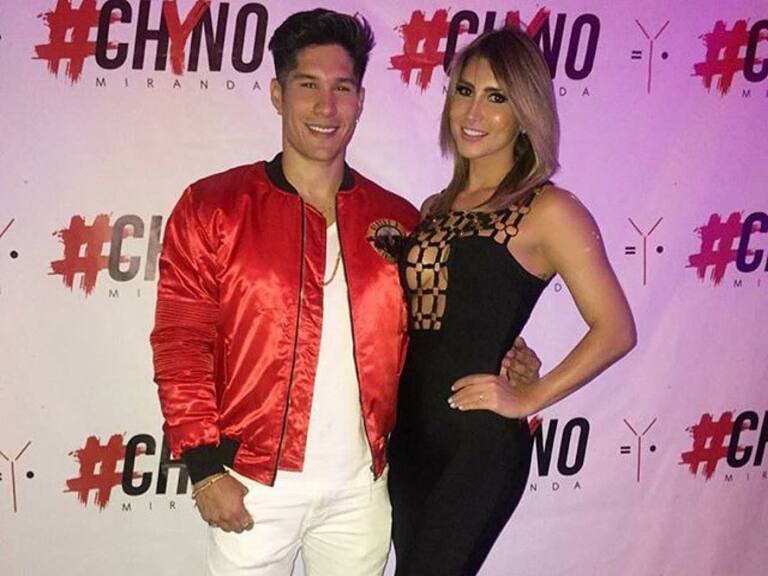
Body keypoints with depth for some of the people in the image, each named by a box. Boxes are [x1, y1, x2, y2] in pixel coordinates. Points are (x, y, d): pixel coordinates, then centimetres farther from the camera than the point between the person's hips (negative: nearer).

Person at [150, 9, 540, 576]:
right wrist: (205, 465, -12)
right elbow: (181, 344, -7)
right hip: (254, 487, -2)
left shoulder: (397, 220, 5)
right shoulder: (212, 207, -5)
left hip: (361, 488, 3)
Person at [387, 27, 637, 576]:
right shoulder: (435, 209, 11)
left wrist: (528, 398, -11)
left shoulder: (547, 210, -8)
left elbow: (615, 330, -10)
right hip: (409, 436, 7)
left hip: (481, 443, -6)